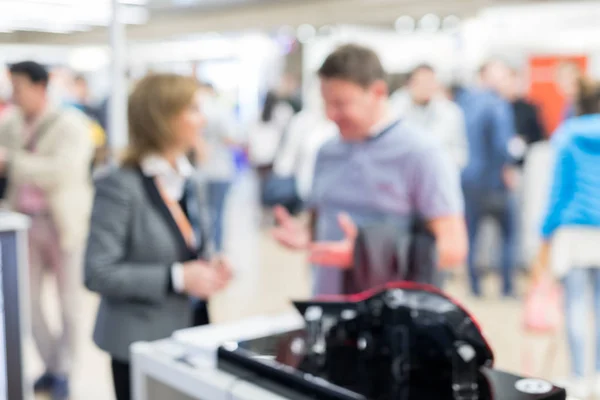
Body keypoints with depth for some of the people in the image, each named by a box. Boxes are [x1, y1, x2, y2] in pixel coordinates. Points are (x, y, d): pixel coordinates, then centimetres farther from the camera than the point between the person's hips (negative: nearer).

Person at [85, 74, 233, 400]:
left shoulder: (186, 181, 8)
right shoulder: (121, 186, -16)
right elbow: (98, 274, -19)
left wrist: (209, 269, -3)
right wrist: (176, 278, -22)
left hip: (189, 336, 7)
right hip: (141, 343, -7)